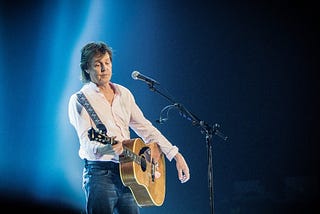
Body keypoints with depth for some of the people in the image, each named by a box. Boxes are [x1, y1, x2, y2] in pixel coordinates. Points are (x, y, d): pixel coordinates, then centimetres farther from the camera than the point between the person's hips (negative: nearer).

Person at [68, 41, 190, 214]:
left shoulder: (123, 94, 13)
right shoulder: (80, 99, -5)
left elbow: (145, 127, 14)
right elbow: (86, 142, -15)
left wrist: (175, 155, 6)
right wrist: (106, 149, -38)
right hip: (100, 173, -6)